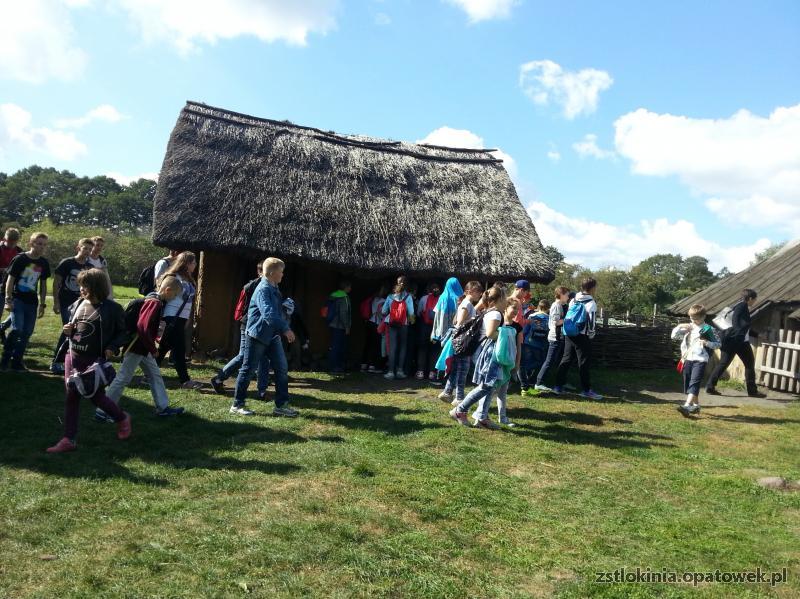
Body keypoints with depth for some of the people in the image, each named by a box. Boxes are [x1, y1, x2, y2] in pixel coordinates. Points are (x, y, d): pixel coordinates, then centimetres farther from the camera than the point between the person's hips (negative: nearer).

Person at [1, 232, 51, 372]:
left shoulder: (44, 263, 4)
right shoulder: (20, 259, -9)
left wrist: (42, 304, 9)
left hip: (32, 302, 5)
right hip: (17, 299, -5)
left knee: (27, 332, 4)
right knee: (17, 329, -17)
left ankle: (16, 362, 14)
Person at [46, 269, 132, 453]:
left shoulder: (112, 308, -10)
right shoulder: (77, 305, 6)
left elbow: (123, 332, -3)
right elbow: (71, 330, 19)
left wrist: (112, 348, -18)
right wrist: (67, 331, -3)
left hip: (96, 361, -5)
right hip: (73, 357, 6)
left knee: (96, 396, 3)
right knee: (71, 398, 6)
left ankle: (122, 419, 30)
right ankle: (68, 439, 13)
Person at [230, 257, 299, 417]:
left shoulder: (275, 289, 12)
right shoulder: (263, 289, -18)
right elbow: (268, 314, -31)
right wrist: (285, 329, -35)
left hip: (272, 335, 9)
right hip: (258, 334, -9)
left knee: (282, 368, 4)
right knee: (248, 369, 2)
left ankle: (281, 405, 10)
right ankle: (237, 405, 14)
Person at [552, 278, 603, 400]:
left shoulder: (573, 300, 10)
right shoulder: (591, 303, -11)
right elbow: (591, 321, -14)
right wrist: (591, 335, 0)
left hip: (569, 335, 7)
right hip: (582, 336, -7)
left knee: (566, 360, 11)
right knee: (584, 363, 1)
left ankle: (558, 386, 12)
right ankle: (586, 390, 7)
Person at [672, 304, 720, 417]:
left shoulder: (708, 329, -1)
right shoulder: (688, 328, 11)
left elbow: (718, 344, 1)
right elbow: (674, 335, 10)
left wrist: (706, 343, -15)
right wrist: (680, 326, -2)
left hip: (700, 360, -6)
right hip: (688, 359, 6)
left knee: (694, 383, -16)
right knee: (688, 383, 11)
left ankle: (687, 407, -28)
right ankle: (696, 405, 28)